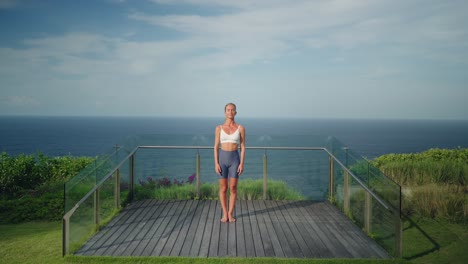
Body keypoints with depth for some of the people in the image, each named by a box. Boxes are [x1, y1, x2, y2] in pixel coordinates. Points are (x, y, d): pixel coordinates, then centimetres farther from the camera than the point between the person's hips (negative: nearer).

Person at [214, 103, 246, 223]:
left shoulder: (241, 128, 1)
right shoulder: (219, 128, 1)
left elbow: (243, 147, 0)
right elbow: (216, 147, 1)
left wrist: (242, 163, -7)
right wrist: (216, 163, -7)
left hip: (235, 159, 0)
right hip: (222, 158, 0)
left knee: (233, 188, 2)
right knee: (223, 188, 5)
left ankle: (230, 214, 15)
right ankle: (225, 214, 18)